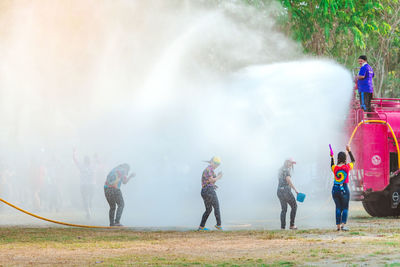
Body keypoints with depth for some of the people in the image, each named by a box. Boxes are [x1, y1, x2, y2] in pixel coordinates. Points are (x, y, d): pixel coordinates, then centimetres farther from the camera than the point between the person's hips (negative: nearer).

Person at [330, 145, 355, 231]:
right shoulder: (347, 167, -6)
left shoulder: (335, 168, -2)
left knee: (338, 208, 12)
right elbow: (353, 161, 14)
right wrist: (349, 151, 19)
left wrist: (332, 157, 27)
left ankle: (338, 225, 11)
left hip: (335, 189, 3)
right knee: (345, 208, 3)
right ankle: (343, 224, -11)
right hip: (344, 189, -2)